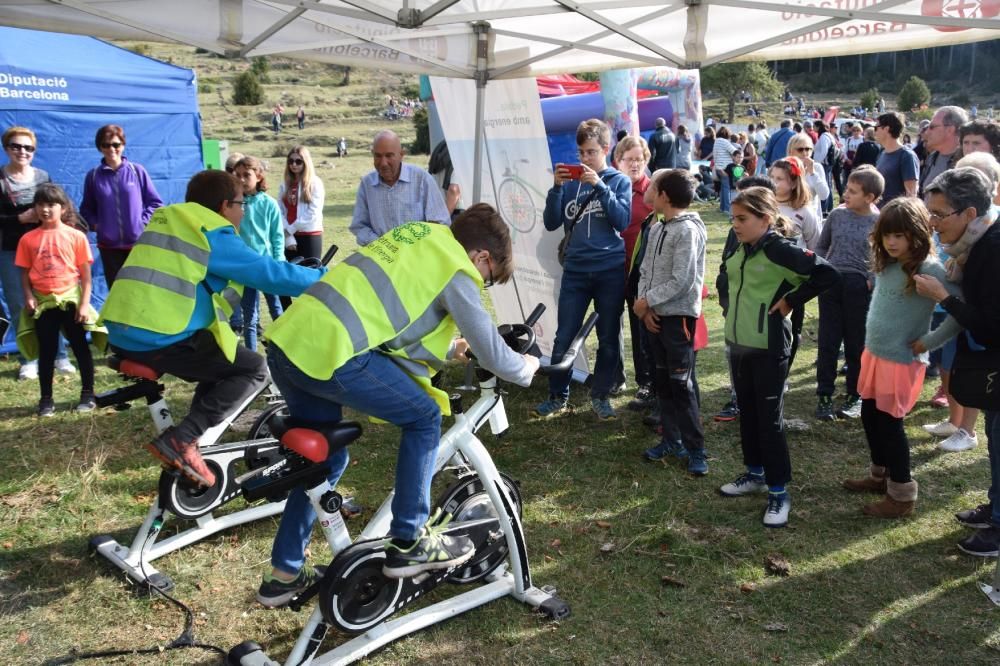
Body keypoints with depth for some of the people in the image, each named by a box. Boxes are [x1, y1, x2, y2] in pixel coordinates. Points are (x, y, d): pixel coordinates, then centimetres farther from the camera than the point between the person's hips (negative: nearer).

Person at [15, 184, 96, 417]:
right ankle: (46, 399, 17)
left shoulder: (76, 236, -4)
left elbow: (85, 274, -3)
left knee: (81, 347, 6)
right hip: (42, 302, 2)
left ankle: (87, 394, 18)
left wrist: (85, 303, -9)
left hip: (71, 299, -1)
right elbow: (25, 273, 5)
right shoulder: (28, 239, 1)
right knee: (46, 351, 8)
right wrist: (29, 297, -10)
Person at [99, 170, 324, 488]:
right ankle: (181, 440, -9)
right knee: (254, 369, 0)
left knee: (222, 363, 26)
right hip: (161, 339, -9)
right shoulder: (215, 235, -4)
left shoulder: (166, 218, 22)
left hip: (122, 333, 9)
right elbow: (271, 274, -6)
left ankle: (190, 436, 20)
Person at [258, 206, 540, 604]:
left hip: (285, 340, 9)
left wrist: (447, 349, 45)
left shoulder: (421, 236, 23)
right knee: (424, 417, 8)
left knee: (325, 457, 23)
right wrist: (527, 368, 25)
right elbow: (492, 353, 4)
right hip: (329, 353, -9)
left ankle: (283, 575, 33)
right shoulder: (457, 270, 0)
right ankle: (408, 544, 16)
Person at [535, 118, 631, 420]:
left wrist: (599, 186, -17)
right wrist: (556, 187, -11)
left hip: (610, 271, -1)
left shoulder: (619, 181, 2)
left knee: (608, 338, 8)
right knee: (564, 337, 2)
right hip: (575, 270, 1)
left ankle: (600, 395, 22)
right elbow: (551, 223, 2)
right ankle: (558, 396, 15)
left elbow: (622, 221, -11)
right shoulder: (570, 181, 6)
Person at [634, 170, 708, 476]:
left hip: (679, 315, -8)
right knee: (663, 381, 13)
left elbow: (682, 282, -19)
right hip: (655, 315, 8)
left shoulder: (688, 230, -15)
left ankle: (696, 450, 1)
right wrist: (645, 308, -3)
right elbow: (645, 272, 11)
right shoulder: (656, 229, 11)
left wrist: (646, 301, -12)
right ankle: (671, 439, 24)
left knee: (681, 384, -7)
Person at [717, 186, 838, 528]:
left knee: (769, 418, -1)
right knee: (747, 412, 17)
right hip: (738, 343, 8)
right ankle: (755, 473, 34)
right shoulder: (740, 248, 5)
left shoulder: (781, 250, -17)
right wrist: (734, 309, 11)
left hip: (768, 348, -7)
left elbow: (827, 274, -23)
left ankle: (779, 491, 10)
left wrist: (790, 300, -17)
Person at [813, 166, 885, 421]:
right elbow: (821, 247, 15)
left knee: (856, 344, 8)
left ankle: (855, 396, 22)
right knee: (828, 343, 4)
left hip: (859, 287, -2)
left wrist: (872, 281, -11)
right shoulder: (837, 214, 3)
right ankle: (824, 396, 12)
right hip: (831, 283, 2)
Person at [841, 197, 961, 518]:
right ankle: (880, 475, 37)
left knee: (890, 424, 1)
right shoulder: (886, 263, 3)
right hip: (873, 353, 8)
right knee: (869, 417, 18)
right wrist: (872, 342, 10)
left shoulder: (929, 269, -20)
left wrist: (927, 342, -20)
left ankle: (902, 495, 16)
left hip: (902, 360, -8)